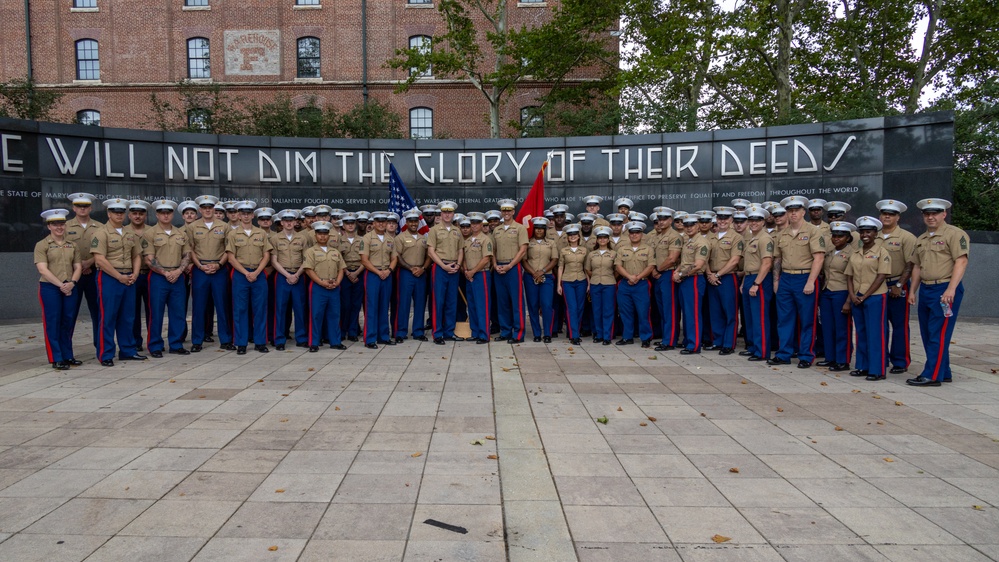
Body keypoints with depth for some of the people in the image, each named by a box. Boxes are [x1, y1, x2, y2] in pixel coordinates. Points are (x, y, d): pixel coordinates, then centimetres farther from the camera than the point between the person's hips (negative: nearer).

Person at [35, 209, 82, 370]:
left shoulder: (72, 245, 12)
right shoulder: (42, 245, -1)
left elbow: (78, 266, 8)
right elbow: (43, 269, -9)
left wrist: (72, 282, -10)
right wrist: (61, 285, -16)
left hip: (71, 288, 4)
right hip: (50, 288, -4)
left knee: (68, 322, 8)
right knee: (53, 323, 0)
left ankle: (68, 356, 18)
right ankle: (56, 359, 5)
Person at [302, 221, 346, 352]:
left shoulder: (335, 252, 15)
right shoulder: (310, 251, 0)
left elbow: (341, 269, 12)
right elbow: (308, 270, -9)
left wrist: (337, 282, -5)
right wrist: (322, 282, -16)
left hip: (334, 287, 4)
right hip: (317, 287, -4)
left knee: (334, 314, 8)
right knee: (316, 315, -1)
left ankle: (335, 342, 16)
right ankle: (314, 343, 6)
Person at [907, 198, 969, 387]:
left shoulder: (955, 234, -7)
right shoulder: (921, 239, 17)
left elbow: (961, 261, -16)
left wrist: (951, 289, -24)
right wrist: (912, 290, 14)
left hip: (945, 289, -8)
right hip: (925, 290, 8)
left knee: (938, 334, -7)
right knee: (927, 334, 11)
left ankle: (932, 375, -4)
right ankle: (943, 372, 21)